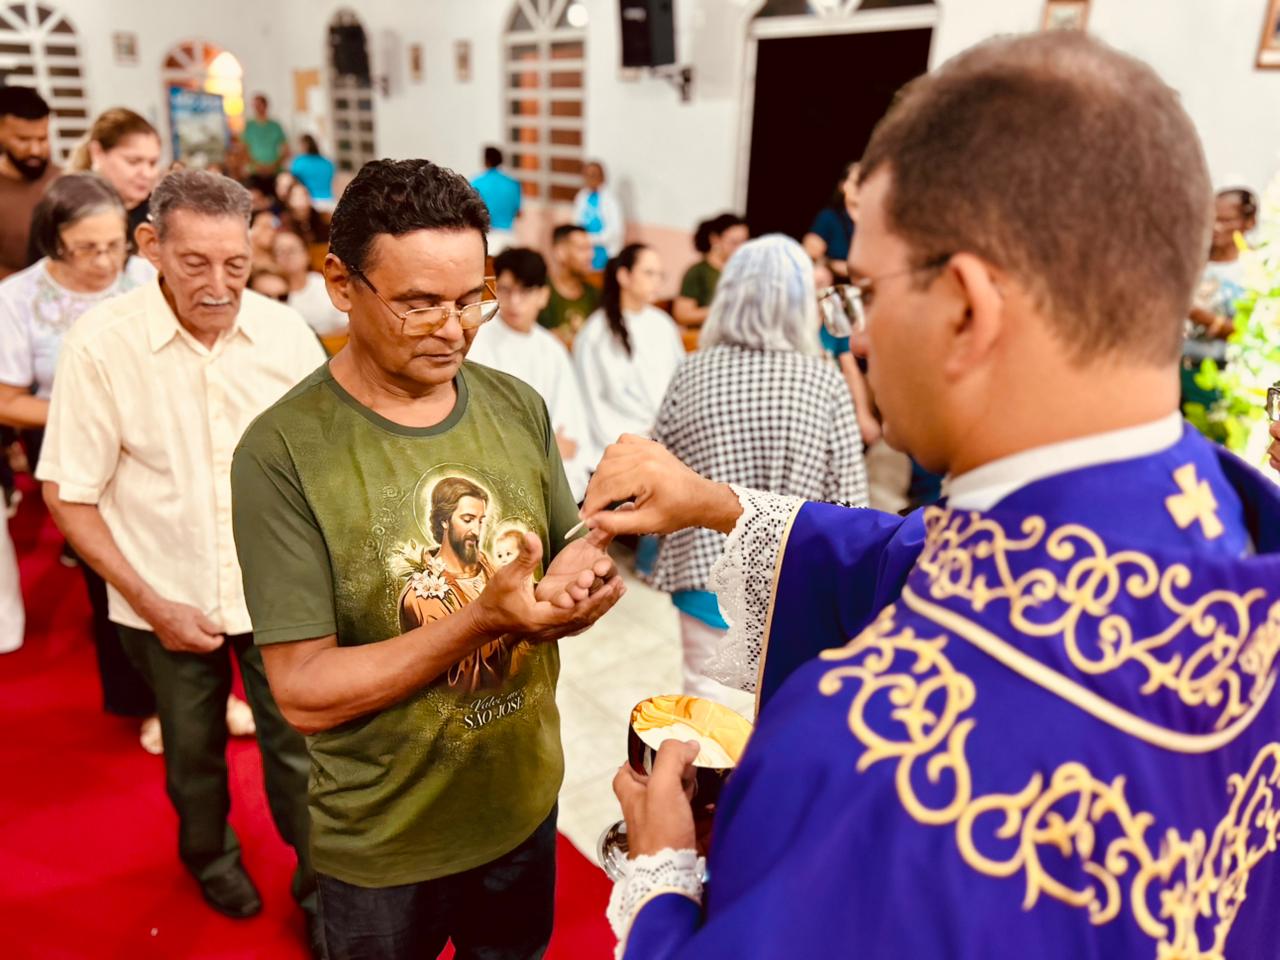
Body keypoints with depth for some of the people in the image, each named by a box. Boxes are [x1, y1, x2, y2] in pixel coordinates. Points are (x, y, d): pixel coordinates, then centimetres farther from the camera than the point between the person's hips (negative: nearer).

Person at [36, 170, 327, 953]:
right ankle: (211, 854, 52)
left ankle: (322, 890, 34)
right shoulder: (101, 344, -17)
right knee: (193, 747, 22)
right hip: (169, 601, 0)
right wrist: (151, 603, -12)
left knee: (298, 750, 9)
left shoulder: (284, 331, -11)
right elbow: (69, 495, -10)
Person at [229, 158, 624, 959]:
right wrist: (479, 620, -32)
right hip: (383, 843, -4)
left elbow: (568, 554, 3)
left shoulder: (520, 406, -6)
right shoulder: (283, 451, -21)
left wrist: (579, 579, -21)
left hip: (526, 801, 4)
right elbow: (305, 691, -21)